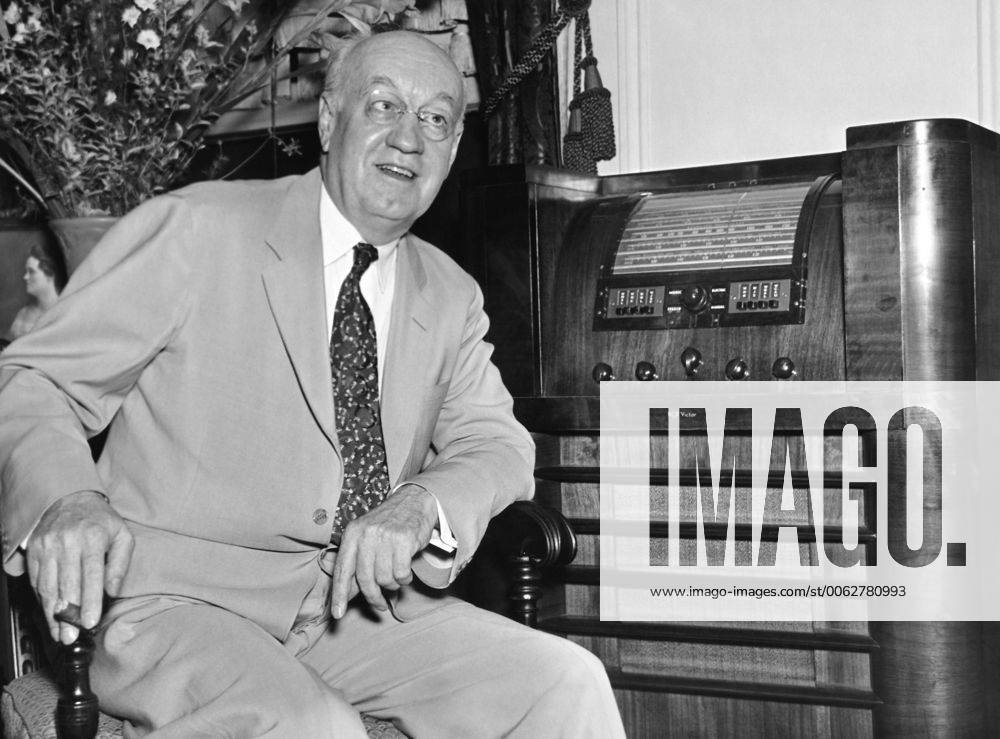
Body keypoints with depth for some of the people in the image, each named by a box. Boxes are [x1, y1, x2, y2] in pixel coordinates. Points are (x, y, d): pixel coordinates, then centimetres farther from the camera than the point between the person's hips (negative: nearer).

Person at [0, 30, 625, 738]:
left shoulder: (451, 298, 12)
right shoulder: (196, 229, -5)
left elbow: (497, 444, 4)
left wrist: (424, 504, -20)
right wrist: (63, 500, -29)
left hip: (361, 601, 5)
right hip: (181, 603, -4)